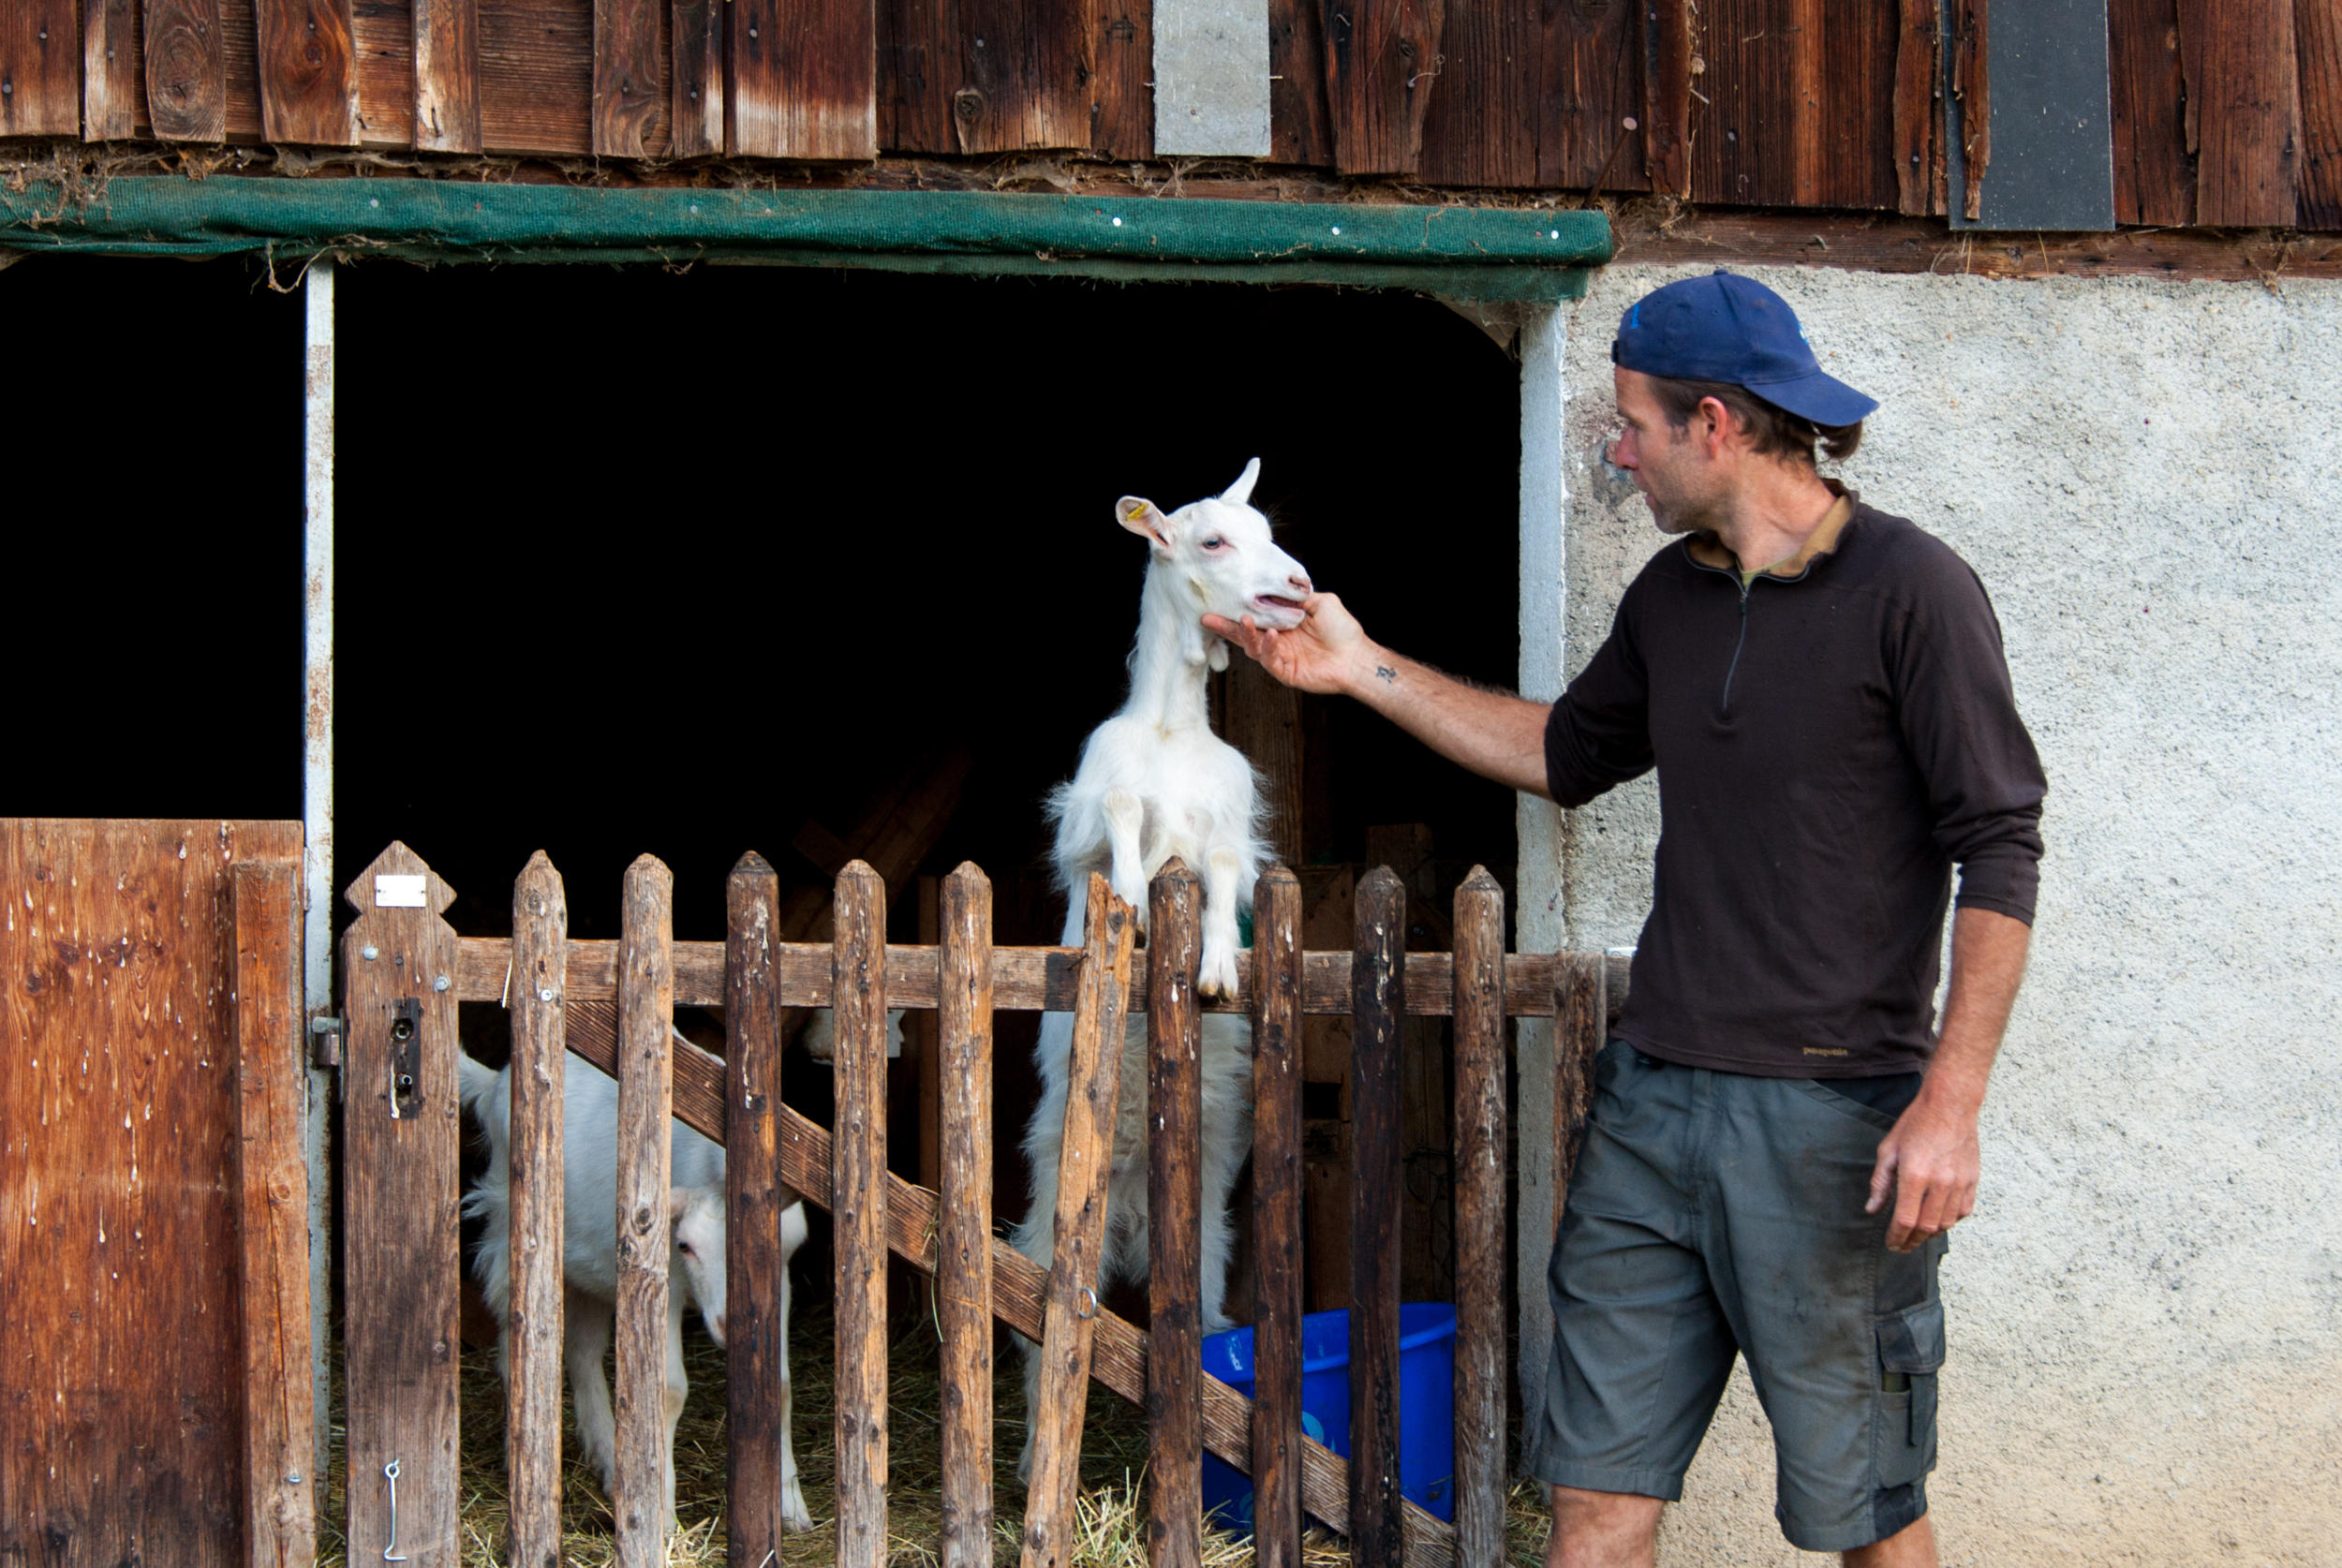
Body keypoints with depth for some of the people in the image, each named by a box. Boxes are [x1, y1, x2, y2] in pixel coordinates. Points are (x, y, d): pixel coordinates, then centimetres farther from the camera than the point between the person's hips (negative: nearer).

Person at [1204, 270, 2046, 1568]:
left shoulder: (1909, 589, -10)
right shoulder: (1671, 594, 11)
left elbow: (1998, 852, -12)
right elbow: (1569, 754, 28)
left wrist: (1950, 1104, -18)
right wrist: (1366, 671, 23)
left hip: (1832, 1115, -6)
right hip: (1653, 1096, 7)